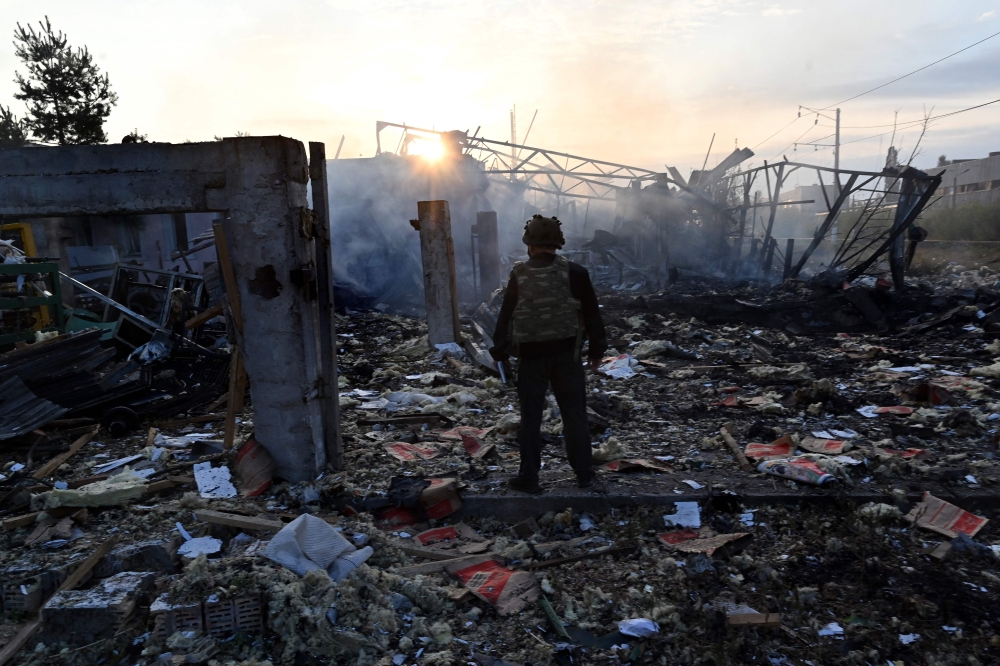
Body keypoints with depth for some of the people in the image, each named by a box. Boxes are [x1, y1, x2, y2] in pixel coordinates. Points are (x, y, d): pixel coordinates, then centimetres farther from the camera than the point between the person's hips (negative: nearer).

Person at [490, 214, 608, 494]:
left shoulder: (519, 275, -5)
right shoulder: (574, 273, -4)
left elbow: (505, 316, -1)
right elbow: (592, 314, 1)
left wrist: (500, 353, 9)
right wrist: (597, 350, 11)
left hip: (531, 355, 0)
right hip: (566, 354, 1)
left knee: (530, 417, 8)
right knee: (575, 414, 10)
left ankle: (529, 477, 14)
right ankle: (584, 474, 18)